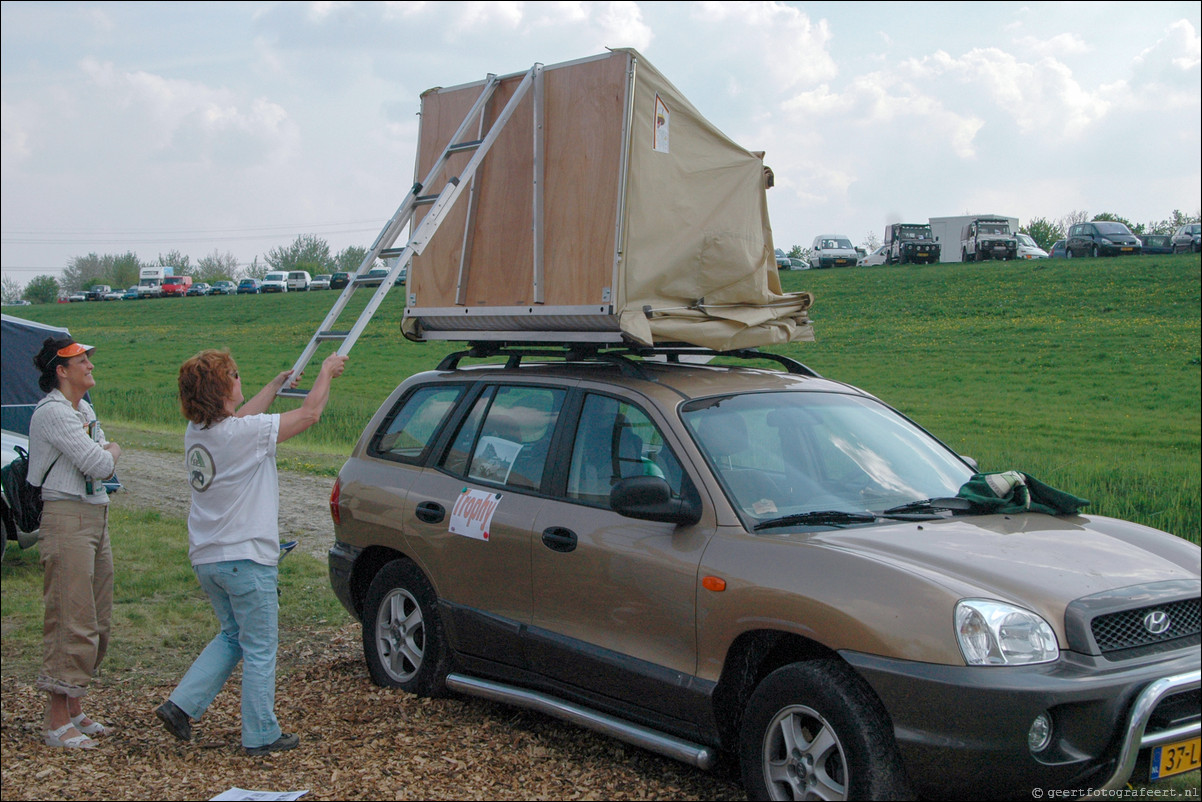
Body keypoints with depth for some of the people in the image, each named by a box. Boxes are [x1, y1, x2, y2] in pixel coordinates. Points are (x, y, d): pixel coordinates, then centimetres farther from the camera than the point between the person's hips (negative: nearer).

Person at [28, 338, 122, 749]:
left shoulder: (85, 410, 17)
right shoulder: (53, 412, -14)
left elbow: (102, 465, 20)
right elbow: (99, 465, -18)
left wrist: (104, 455, -1)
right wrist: (112, 451, 2)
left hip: (96, 518, 10)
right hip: (66, 519, -10)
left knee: (98, 622, 12)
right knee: (71, 621, -10)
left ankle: (75, 711, 22)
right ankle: (57, 723, -5)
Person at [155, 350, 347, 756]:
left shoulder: (196, 432, 3)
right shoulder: (243, 434, -20)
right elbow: (309, 413, -12)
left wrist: (276, 384, 37)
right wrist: (327, 371, 5)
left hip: (206, 558, 8)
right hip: (246, 559, -8)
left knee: (233, 637, 23)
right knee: (260, 648, 5)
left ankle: (181, 704, 15)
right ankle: (261, 734, 13)